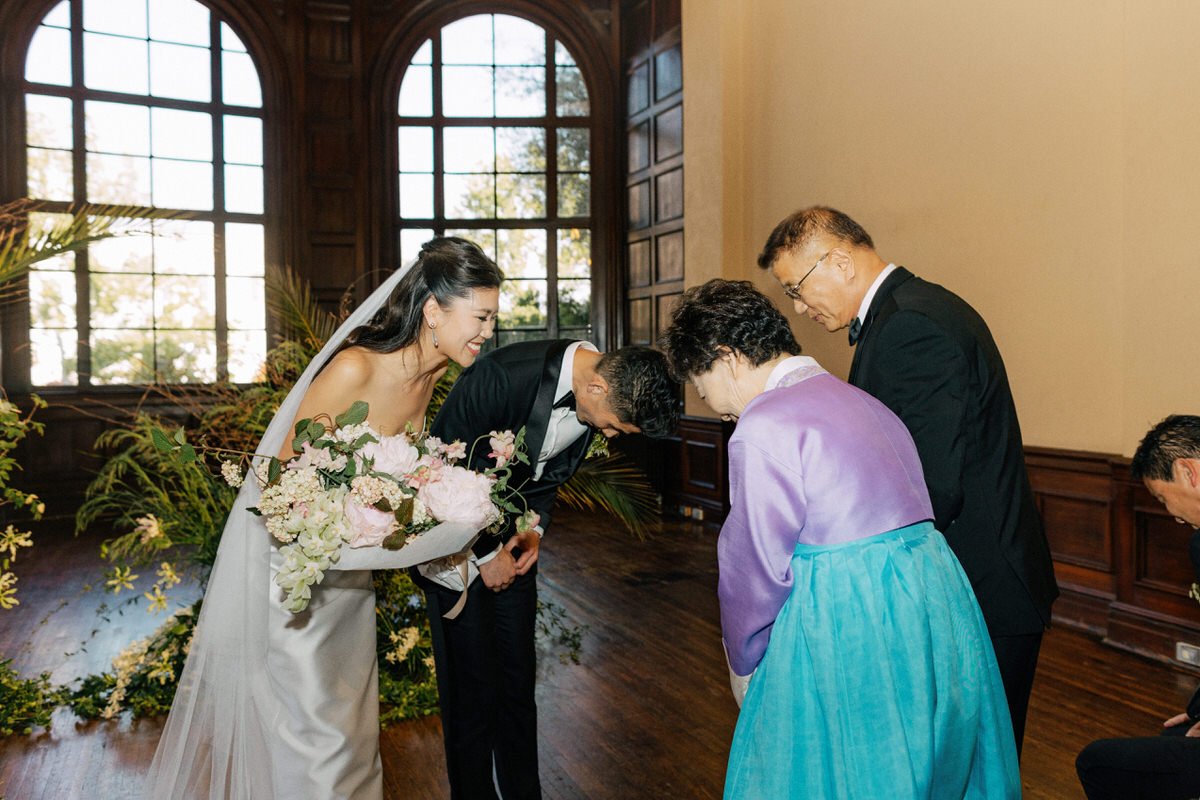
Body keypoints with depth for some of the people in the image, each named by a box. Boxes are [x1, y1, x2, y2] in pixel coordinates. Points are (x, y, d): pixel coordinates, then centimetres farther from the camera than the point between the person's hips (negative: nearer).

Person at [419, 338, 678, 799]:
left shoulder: (595, 400, -9)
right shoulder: (501, 375, -31)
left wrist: (536, 526, -5)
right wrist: (485, 554, -13)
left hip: (511, 539, 6)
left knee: (517, 678, 11)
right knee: (472, 685, 0)